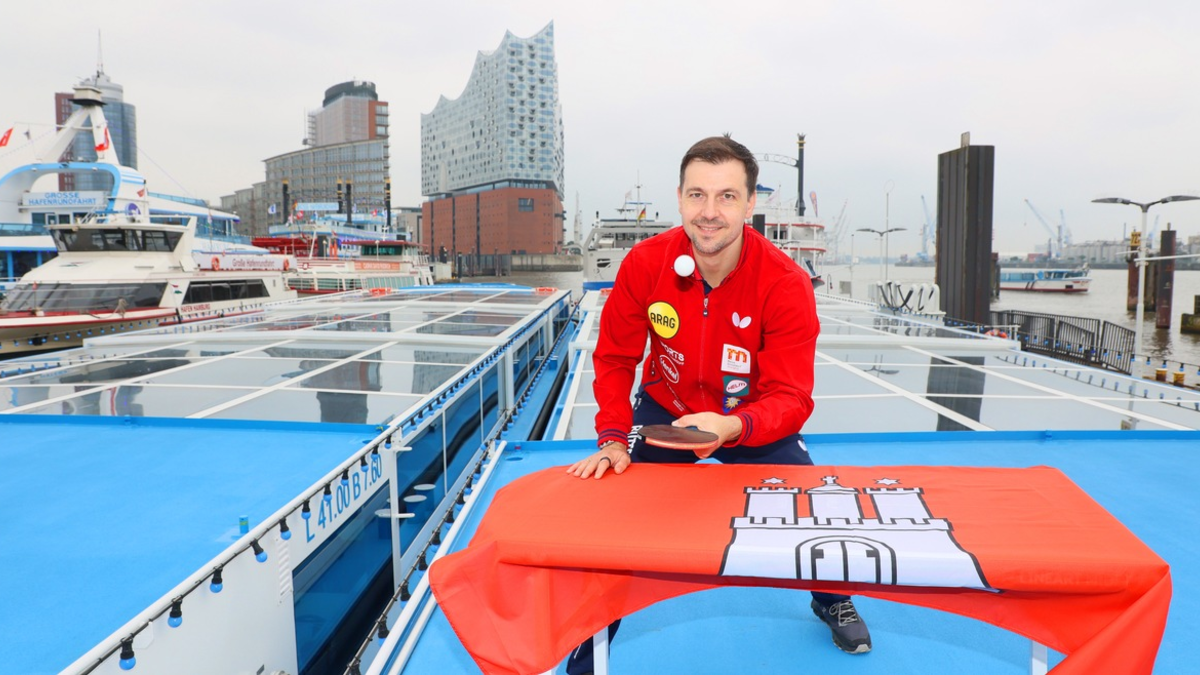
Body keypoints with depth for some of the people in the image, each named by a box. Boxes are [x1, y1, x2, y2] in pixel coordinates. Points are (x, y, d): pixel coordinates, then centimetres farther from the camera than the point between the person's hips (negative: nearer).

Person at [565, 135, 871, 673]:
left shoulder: (786, 284, -26)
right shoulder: (644, 264, -22)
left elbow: (790, 398, -28)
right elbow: (615, 358, -11)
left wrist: (731, 427, -47)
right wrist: (613, 439, -22)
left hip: (753, 422, 0)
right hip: (664, 412, 1)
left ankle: (832, 602, 34)